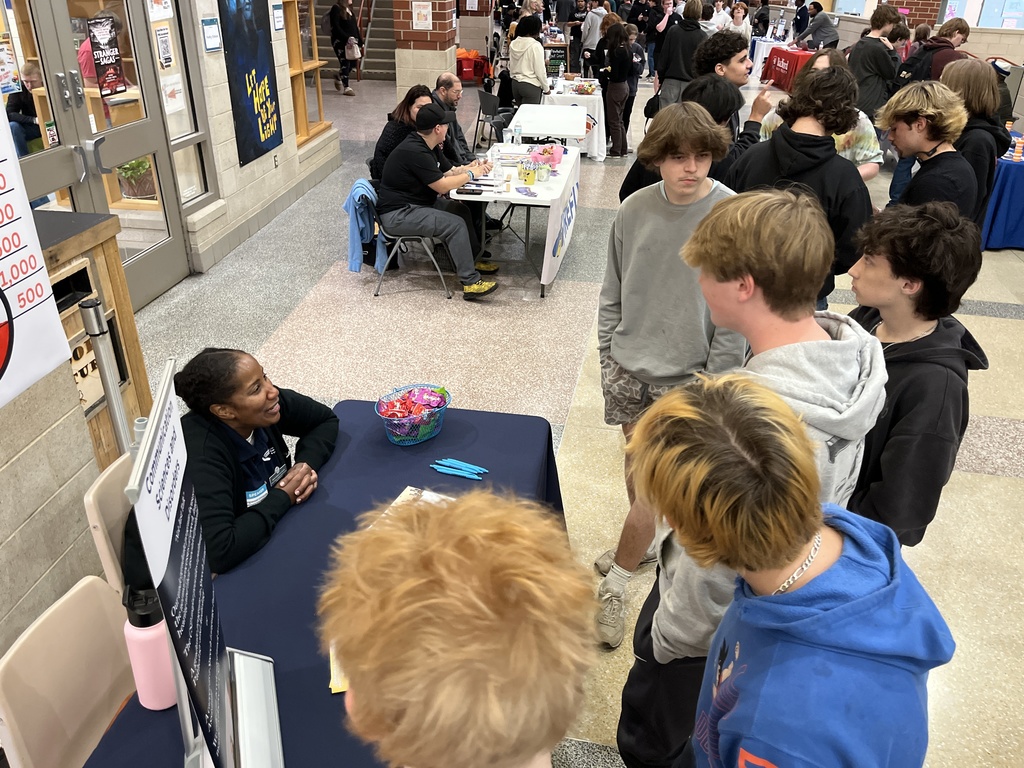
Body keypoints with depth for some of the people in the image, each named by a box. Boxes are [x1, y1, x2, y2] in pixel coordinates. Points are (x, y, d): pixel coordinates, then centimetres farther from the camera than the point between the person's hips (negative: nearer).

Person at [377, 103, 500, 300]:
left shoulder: (425, 145, 7)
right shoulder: (415, 152, -25)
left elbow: (448, 172, 13)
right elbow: (442, 186, -24)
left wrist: (468, 168, -8)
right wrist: (471, 174, -10)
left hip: (415, 203, 11)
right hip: (398, 214, -11)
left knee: (460, 210, 11)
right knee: (455, 224, -21)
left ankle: (473, 259, 22)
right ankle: (470, 283, -18)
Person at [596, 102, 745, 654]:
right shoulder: (636, 209, -1)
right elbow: (613, 290, 8)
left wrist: (715, 380, -12)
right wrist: (608, 353, 7)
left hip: (685, 375, -4)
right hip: (629, 366, 4)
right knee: (636, 473, 19)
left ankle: (615, 585, 18)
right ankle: (643, 541, 45)